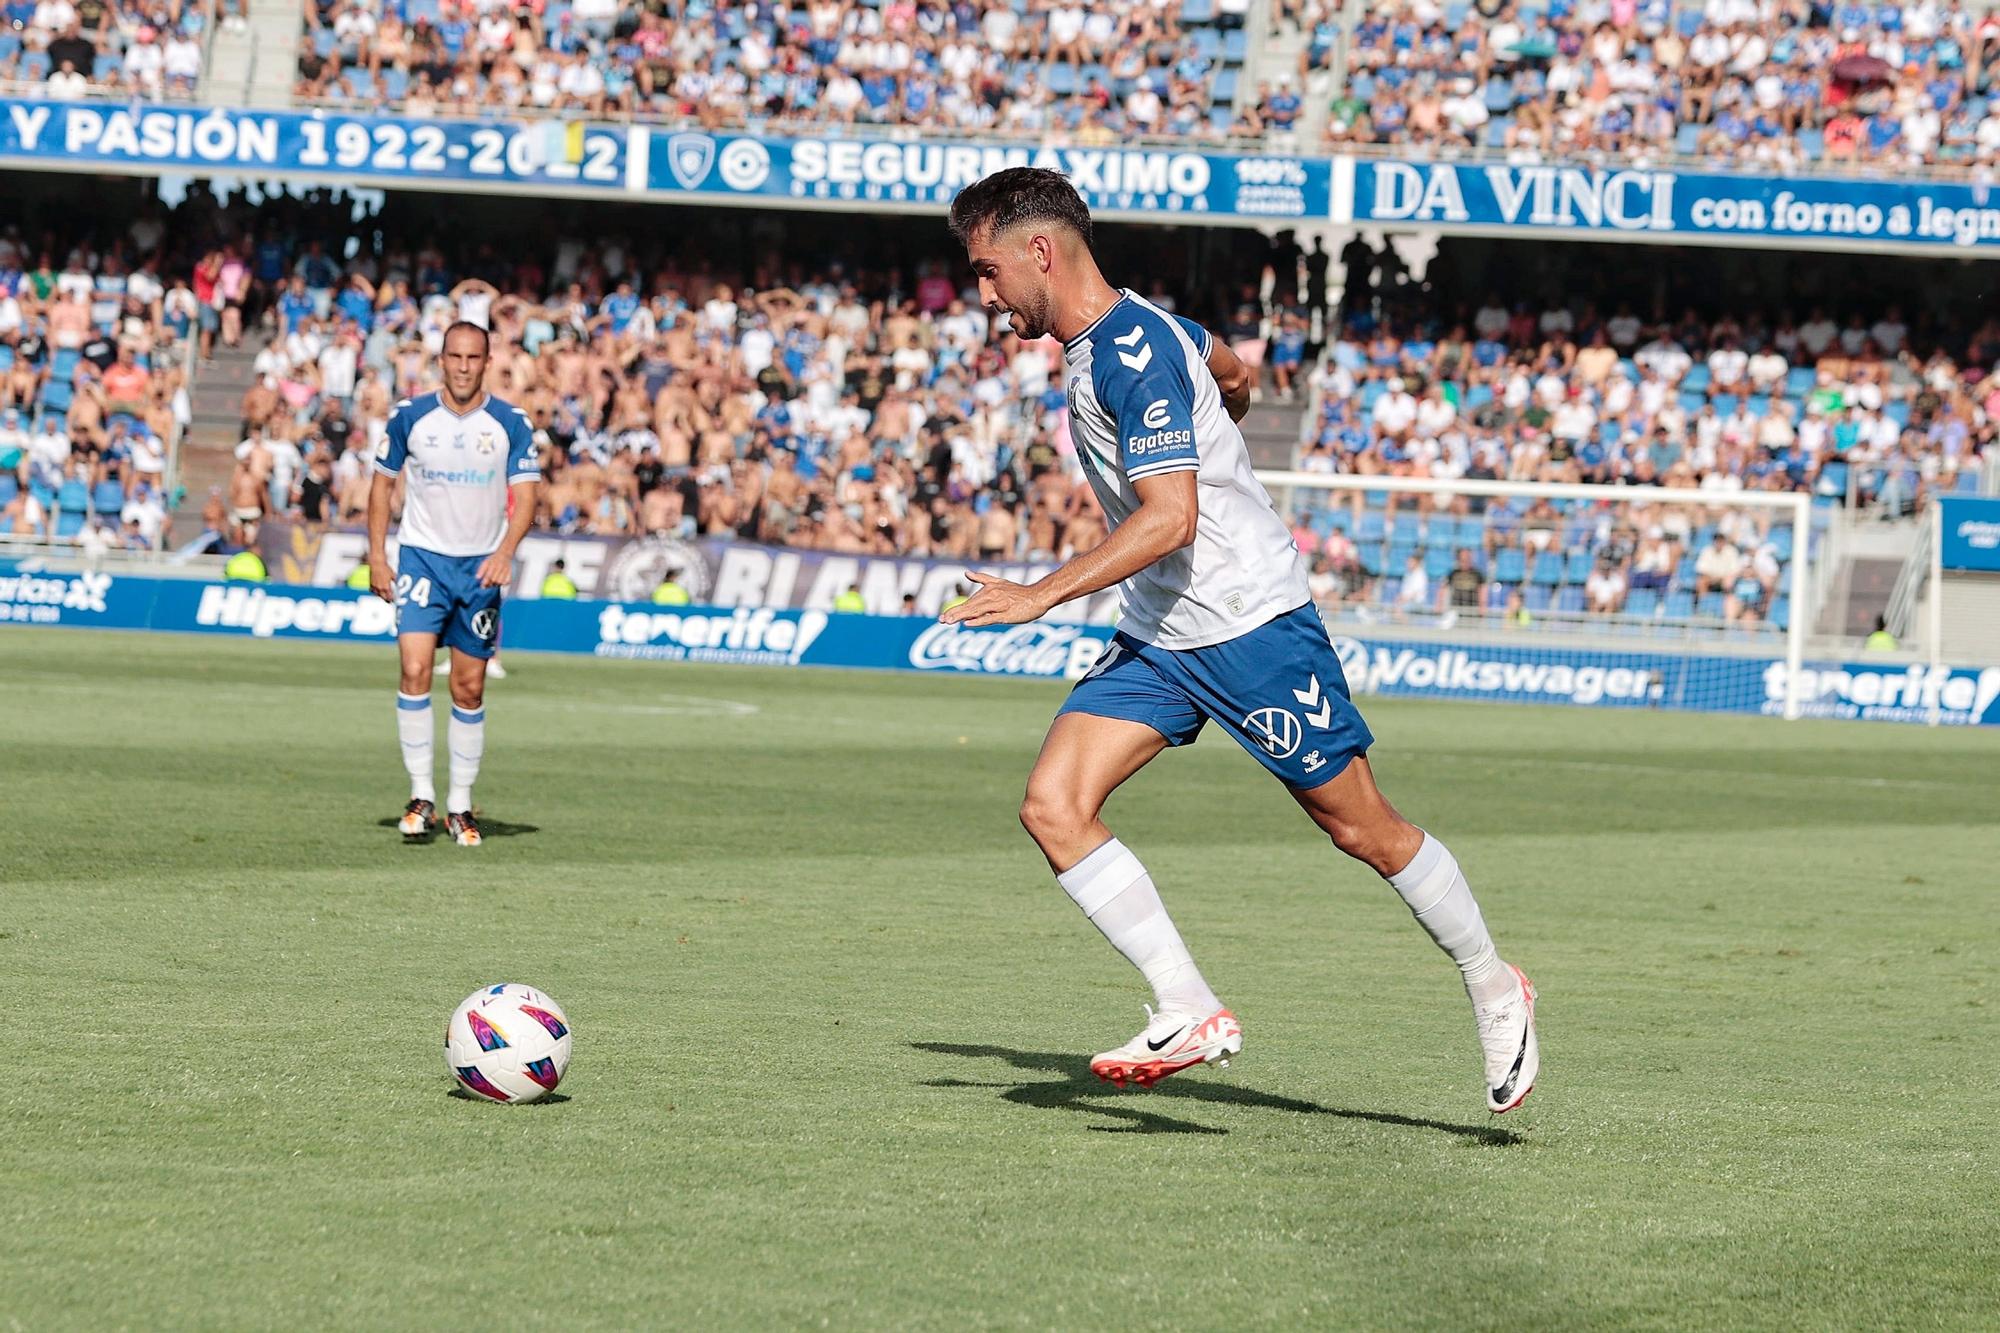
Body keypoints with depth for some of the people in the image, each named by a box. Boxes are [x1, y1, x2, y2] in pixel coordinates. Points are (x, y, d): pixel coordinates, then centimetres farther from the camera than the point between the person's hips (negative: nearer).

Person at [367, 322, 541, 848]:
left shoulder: (511, 423, -2)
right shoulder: (410, 416, -1)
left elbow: (526, 494, -5)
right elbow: (383, 484, 8)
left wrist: (506, 551, -22)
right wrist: (377, 557, 0)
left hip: (481, 567, 1)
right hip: (421, 558, -1)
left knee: (469, 689, 4)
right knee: (414, 668, -18)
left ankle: (460, 805, 14)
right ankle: (421, 795, -13)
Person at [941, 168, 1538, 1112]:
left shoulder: (1135, 355, -21)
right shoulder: (1116, 334, 8)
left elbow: (1170, 517, -29)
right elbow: (1232, 373, 27)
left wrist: (1043, 595, -30)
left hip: (1251, 624, -9)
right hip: (1156, 638, 9)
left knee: (1363, 829, 2)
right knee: (1053, 807, -8)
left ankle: (1495, 991, 23)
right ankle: (1190, 1013, -8)